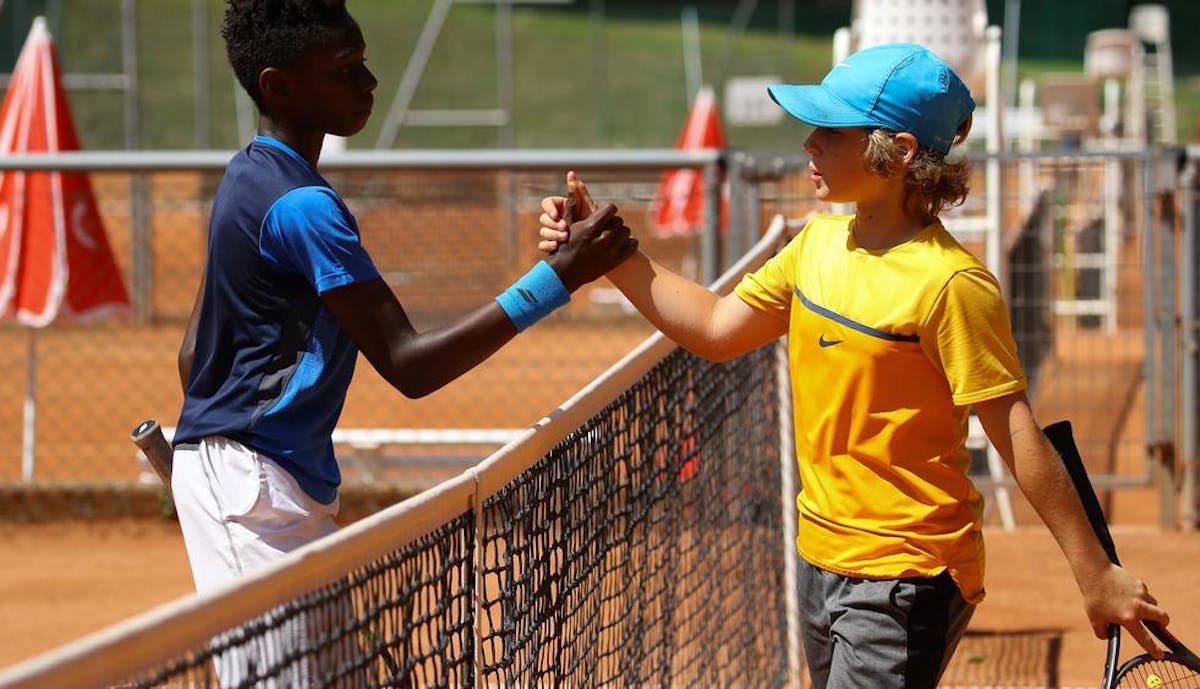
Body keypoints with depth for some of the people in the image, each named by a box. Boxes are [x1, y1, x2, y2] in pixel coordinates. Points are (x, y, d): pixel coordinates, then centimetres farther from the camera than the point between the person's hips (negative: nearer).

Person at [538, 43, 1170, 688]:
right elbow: (716, 330, 14)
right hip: (822, 559, 8)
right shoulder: (820, 242, 5)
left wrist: (1095, 574, -16)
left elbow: (1017, 435, -19)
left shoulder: (950, 285, -20)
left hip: (905, 583, -8)